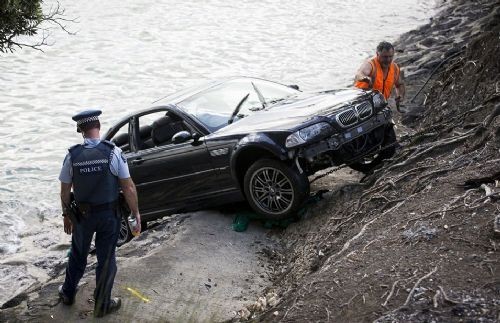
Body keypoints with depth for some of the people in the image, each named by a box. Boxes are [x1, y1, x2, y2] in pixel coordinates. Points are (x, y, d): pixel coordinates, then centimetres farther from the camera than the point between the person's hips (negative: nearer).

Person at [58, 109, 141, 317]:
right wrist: (136, 214, -3)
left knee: (78, 254, 24)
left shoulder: (73, 155, -12)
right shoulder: (113, 152, -17)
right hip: (108, 214, -2)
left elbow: (65, 191, -3)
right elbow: (128, 187, -14)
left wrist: (66, 215, 12)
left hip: (82, 214, 2)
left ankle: (68, 293, 43)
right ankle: (102, 305, 25)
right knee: (106, 259, 13)